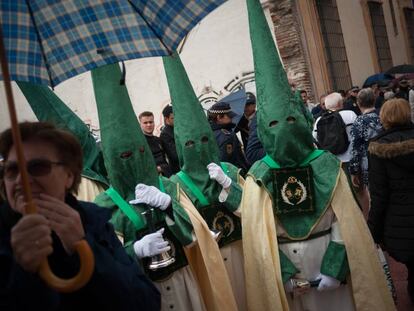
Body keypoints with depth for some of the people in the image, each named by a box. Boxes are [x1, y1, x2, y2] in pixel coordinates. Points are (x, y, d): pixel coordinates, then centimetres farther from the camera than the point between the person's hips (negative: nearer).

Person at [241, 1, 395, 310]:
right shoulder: (258, 177, -6)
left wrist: (334, 269, -15)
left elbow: (345, 222, -7)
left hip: (331, 263, 0)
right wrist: (285, 274, -13)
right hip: (288, 266, 0)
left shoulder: (326, 165, -5)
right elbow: (258, 234, -7)